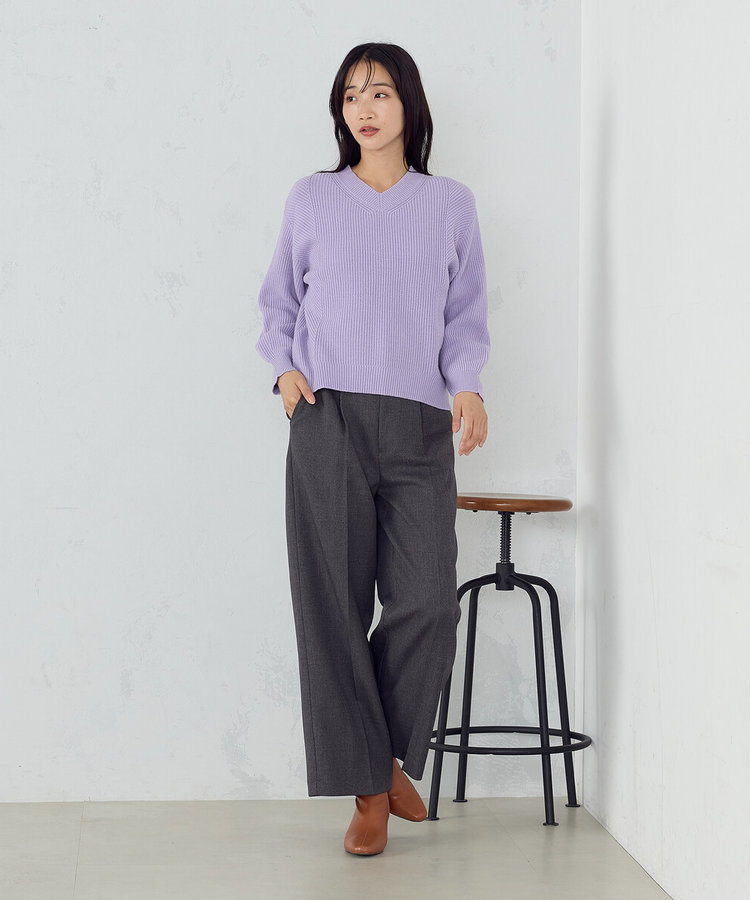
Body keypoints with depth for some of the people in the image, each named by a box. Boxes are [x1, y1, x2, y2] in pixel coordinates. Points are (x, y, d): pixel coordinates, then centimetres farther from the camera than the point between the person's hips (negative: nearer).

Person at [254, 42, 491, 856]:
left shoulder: (450, 203, 12)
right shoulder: (311, 198, 12)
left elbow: (467, 312, 12)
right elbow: (278, 298, 18)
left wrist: (467, 385, -5)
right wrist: (285, 367, 2)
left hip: (419, 422, 0)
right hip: (329, 417, 0)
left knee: (428, 601, -9)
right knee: (335, 603, -3)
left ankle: (390, 756, 16)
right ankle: (368, 790, 6)